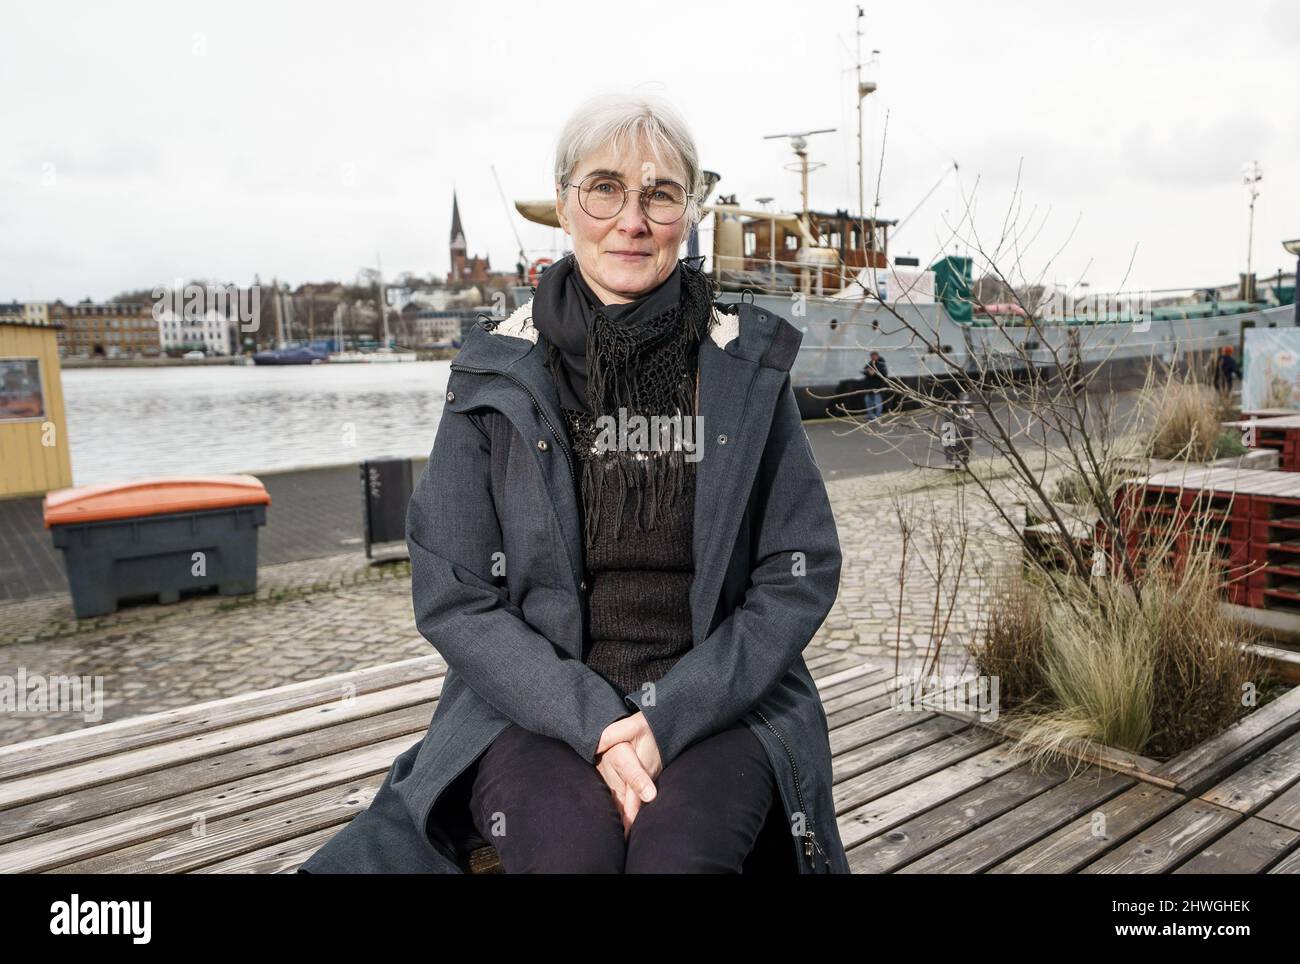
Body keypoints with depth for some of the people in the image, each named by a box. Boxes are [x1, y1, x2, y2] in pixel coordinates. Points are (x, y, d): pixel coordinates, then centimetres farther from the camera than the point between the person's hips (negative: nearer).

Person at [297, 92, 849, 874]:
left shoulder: (748, 367, 0)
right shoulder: (498, 374, -2)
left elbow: (802, 575, -1)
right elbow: (451, 597, -1)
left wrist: (669, 718, -13)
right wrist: (594, 722, -14)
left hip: (717, 701, 0)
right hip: (535, 709, 1)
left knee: (679, 848, -28)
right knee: (571, 848, -27)